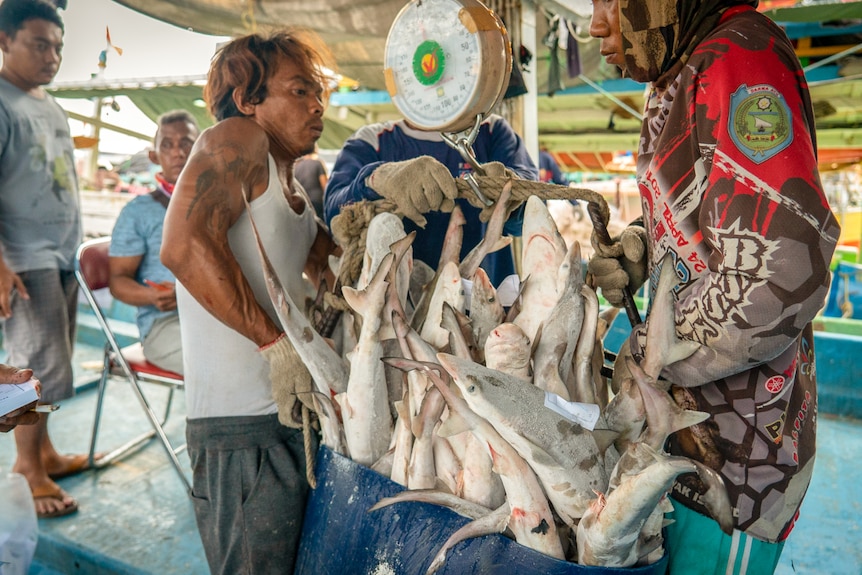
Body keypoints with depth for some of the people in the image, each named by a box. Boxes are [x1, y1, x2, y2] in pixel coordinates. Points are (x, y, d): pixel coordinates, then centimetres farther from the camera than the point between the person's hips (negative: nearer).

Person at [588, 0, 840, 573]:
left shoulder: (739, 61, -20)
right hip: (690, 417, 9)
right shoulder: (679, 77, 10)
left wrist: (647, 354, -18)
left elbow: (779, 275, -32)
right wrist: (638, 251, 1)